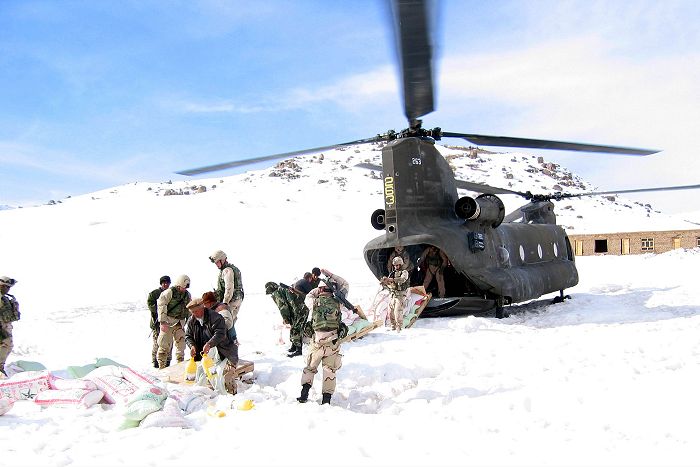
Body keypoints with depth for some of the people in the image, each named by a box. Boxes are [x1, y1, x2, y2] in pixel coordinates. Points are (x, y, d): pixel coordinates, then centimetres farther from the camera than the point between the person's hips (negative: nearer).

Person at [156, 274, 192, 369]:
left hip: (180, 322, 5)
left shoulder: (187, 295, 13)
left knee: (181, 343, 3)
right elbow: (161, 306, -13)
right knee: (165, 345, -5)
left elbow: (189, 310, 23)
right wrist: (163, 321, -19)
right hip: (168, 321, -5)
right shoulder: (169, 292, -7)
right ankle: (162, 366, 2)